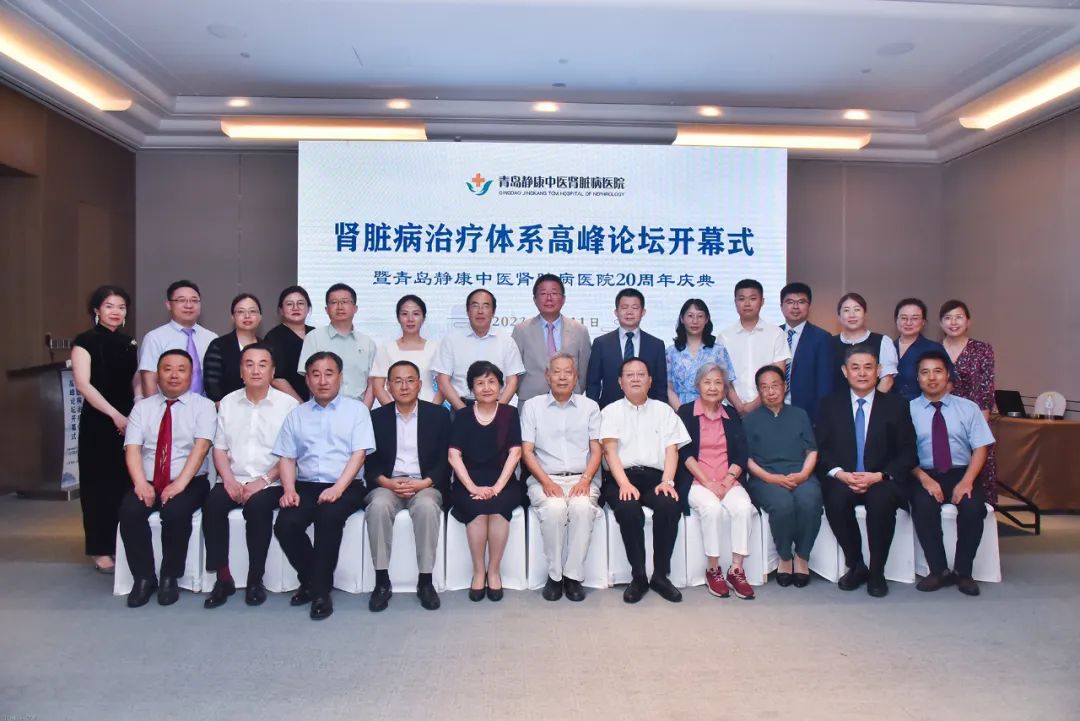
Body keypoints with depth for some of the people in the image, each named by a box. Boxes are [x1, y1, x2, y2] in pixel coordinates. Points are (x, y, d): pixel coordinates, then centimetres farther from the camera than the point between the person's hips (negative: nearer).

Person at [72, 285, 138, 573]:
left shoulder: (129, 343, 12)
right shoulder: (85, 341, -4)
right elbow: (83, 384, -12)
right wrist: (115, 415, -16)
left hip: (129, 421, 5)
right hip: (98, 422, -5)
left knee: (125, 482, 6)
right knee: (99, 484, 1)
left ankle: (121, 544, 16)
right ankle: (100, 550, 10)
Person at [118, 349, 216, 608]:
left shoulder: (203, 406, 2)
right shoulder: (142, 407, 12)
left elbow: (201, 447, -11)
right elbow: (132, 449, 1)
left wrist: (180, 483, -23)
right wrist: (141, 483, -16)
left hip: (189, 483, -3)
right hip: (148, 483, 3)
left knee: (176, 513, -32)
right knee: (129, 512, -26)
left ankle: (170, 578, -11)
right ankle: (144, 578, -8)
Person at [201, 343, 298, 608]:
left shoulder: (288, 404, 0)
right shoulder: (228, 403, 12)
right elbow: (219, 448, 10)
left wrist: (263, 481, -16)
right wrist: (229, 480, -7)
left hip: (270, 483, -3)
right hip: (234, 481, 3)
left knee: (258, 505, -32)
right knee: (213, 503, -26)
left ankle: (255, 579, -17)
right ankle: (223, 578, -15)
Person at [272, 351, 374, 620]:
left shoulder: (356, 409, 6)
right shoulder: (297, 414, 16)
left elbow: (359, 454, -5)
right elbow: (286, 458, 11)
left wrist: (338, 488, -19)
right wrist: (289, 489, -8)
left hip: (346, 486, -3)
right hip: (306, 486, 3)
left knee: (328, 518, -33)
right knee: (285, 525, -23)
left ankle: (321, 589, -17)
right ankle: (309, 579, 3)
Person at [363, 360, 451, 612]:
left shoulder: (438, 414, 6)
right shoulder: (376, 417, 9)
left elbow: (445, 460, 1)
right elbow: (370, 461, 6)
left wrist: (423, 483, -14)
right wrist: (386, 482, -14)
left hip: (425, 484, -1)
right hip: (387, 484, 1)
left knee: (427, 506, -34)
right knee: (378, 505, -32)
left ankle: (425, 581, -22)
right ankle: (382, 581, -21)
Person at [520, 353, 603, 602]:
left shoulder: (590, 407, 14)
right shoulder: (532, 406, 10)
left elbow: (596, 450, 8)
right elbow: (527, 451, 3)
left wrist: (585, 479, -10)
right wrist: (546, 481, -12)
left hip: (582, 478, 1)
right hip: (545, 479, -1)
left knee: (582, 507, -32)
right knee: (554, 508, -33)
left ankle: (573, 576, -18)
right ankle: (554, 575, -15)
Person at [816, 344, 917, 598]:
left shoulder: (896, 405, 6)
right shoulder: (831, 404, 8)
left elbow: (908, 453, 1)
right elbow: (822, 449, 4)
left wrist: (879, 476, -14)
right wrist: (840, 474, -15)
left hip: (882, 481, -1)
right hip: (842, 480, 1)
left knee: (881, 500, -33)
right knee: (835, 500, -31)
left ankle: (877, 572, -12)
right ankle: (855, 566, -8)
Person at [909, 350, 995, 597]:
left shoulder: (968, 408, 8)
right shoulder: (909, 410, 3)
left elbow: (980, 448, 2)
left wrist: (967, 481, -14)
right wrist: (924, 479, -19)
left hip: (961, 474, 1)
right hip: (925, 476, -1)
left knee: (973, 507, -29)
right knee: (923, 505, -32)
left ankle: (963, 572, -7)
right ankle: (938, 570, -13)